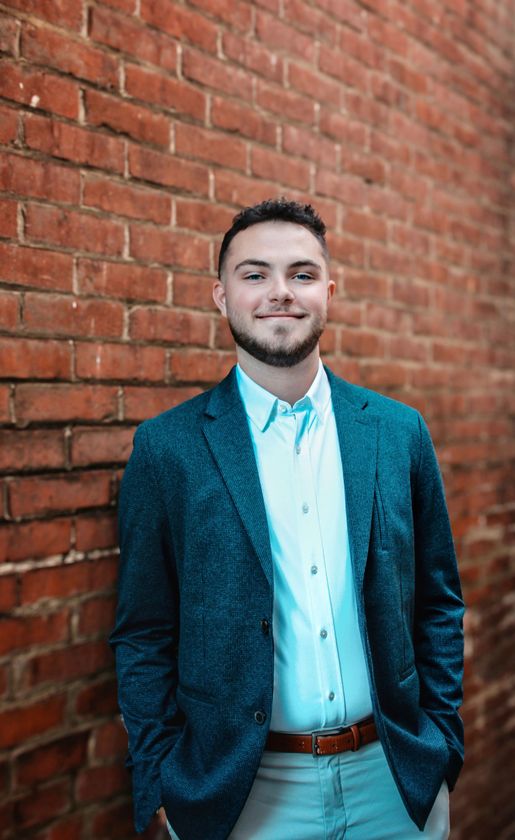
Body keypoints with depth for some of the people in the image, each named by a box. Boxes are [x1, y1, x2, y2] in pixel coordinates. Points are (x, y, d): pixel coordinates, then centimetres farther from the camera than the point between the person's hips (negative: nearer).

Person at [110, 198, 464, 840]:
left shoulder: (400, 432, -1)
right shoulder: (167, 446, -8)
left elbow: (438, 602, 5)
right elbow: (144, 636, -4)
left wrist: (442, 747, 2)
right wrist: (163, 789, -5)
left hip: (396, 779, 2)